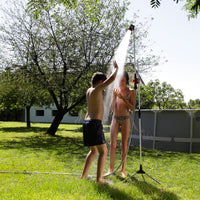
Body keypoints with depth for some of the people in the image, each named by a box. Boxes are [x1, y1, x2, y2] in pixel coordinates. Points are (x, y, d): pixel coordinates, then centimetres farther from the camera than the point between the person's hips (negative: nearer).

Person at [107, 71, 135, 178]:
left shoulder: (131, 92, 0)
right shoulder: (116, 91, 8)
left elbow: (132, 108, -6)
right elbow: (112, 108, 7)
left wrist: (123, 98, -15)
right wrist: (114, 97, -8)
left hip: (125, 119, -2)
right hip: (115, 118, 3)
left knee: (124, 145, -1)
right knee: (112, 144, -1)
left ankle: (123, 170, 5)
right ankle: (111, 168, 8)